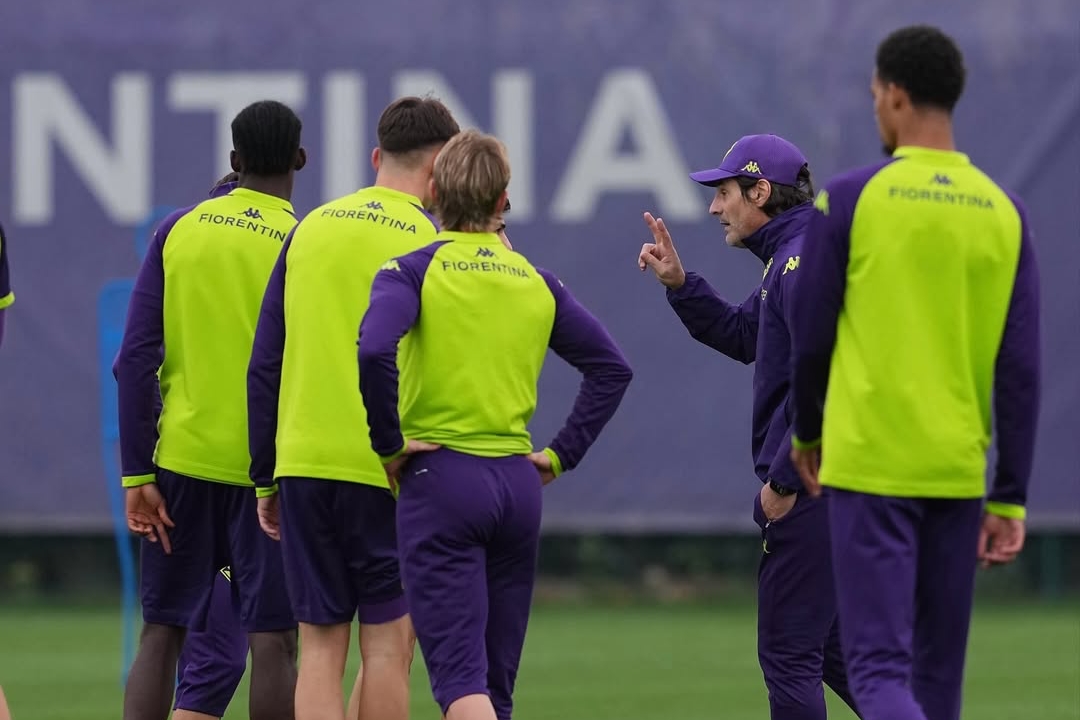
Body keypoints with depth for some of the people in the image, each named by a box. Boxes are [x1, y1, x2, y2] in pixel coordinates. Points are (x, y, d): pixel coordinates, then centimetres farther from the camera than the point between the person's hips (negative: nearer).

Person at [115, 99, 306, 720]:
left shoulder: (178, 230, 3)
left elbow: (136, 359, -1)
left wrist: (138, 475, 1)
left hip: (181, 459, 3)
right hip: (268, 468, -3)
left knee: (161, 635, 7)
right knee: (272, 640, 0)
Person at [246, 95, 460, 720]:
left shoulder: (311, 229, 10)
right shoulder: (427, 241, -4)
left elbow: (264, 365, 11)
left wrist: (266, 479, 16)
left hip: (302, 462, 4)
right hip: (386, 471, -4)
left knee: (321, 648, 6)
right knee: (388, 643, 2)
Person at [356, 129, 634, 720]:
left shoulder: (413, 271, -5)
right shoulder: (537, 282, 10)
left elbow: (374, 351, -23)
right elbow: (611, 367, 12)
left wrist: (389, 443, -11)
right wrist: (562, 454, 13)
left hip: (440, 476, -5)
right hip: (518, 484, 5)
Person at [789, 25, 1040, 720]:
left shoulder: (851, 199, -6)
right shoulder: (1003, 213, 4)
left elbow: (808, 337, 0)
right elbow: (1021, 370, 2)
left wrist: (806, 431, 19)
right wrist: (1010, 499, 6)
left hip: (871, 465, -4)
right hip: (958, 473, 4)